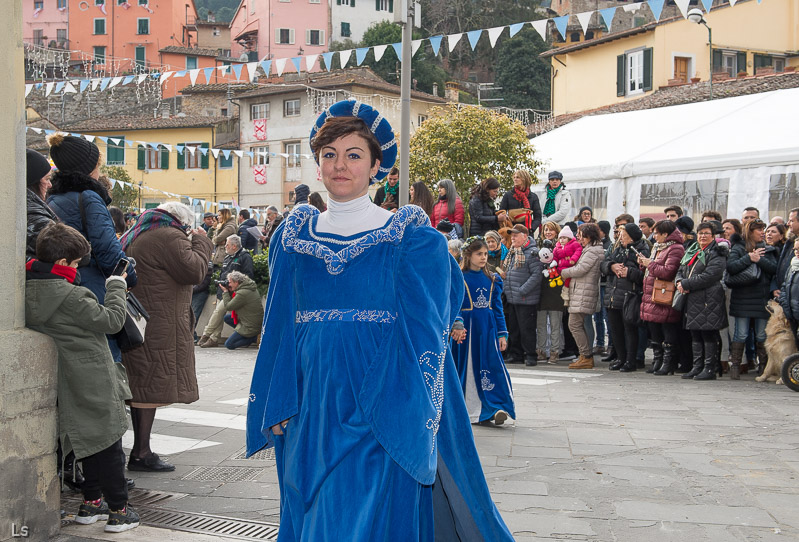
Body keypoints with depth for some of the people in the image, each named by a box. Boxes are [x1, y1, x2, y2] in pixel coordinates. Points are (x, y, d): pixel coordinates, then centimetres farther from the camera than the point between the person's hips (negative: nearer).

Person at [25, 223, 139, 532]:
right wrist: (116, 287, -1)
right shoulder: (70, 296, -22)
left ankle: (91, 503, 27)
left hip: (70, 387, 8)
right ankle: (118, 511, 8)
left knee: (90, 442, 20)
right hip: (94, 385, -8)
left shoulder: (29, 292, 3)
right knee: (109, 447, 2)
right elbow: (112, 321, -15)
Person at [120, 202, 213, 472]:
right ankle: (141, 453, -5)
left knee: (141, 387, 13)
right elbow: (194, 271, -15)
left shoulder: (134, 237, 20)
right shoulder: (170, 237, -11)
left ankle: (140, 450, 18)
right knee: (153, 387, -6)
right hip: (158, 325, -10)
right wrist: (201, 241, -1)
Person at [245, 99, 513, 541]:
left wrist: (409, 419, -14)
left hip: (377, 419, -4)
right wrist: (278, 408, 4)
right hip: (309, 416, 4)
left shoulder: (411, 239, -4)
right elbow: (279, 330, 10)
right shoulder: (294, 238, 9)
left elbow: (424, 335, -7)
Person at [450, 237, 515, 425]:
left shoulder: (492, 279, 10)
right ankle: (467, 411, 16)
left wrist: (502, 333, 8)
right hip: (466, 328, -3)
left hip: (488, 328, 3)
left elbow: (497, 307, 12)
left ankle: (495, 407, -10)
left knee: (492, 365, -6)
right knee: (466, 367, 5)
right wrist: (457, 324, -27)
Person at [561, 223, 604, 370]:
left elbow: (580, 269, -18)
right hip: (579, 293, 10)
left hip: (583, 294, -10)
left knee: (574, 325, -10)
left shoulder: (593, 251, -12)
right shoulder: (589, 250, 20)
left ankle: (587, 357, -6)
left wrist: (563, 273, -5)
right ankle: (587, 356, 16)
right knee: (579, 325, 13)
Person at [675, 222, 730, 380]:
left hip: (708, 300, -8)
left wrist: (686, 284, -15)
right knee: (695, 335, 11)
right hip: (692, 300, 8)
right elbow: (681, 270, 19)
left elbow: (708, 276, -18)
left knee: (709, 335, -5)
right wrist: (680, 282, -4)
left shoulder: (716, 254, -7)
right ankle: (697, 367, 18)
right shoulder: (691, 251, 18)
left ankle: (710, 369, -1)